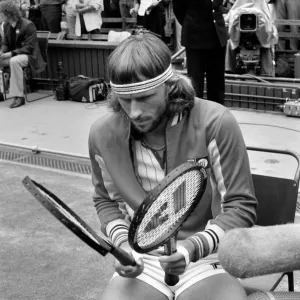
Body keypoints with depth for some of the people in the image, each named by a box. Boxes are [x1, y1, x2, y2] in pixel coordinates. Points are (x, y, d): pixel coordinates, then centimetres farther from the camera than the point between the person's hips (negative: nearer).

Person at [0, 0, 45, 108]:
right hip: (12, 55, 7)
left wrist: (12, 53, -28)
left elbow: (29, 48, -19)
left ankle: (19, 97, -34)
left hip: (28, 55, -7)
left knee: (14, 61, -38)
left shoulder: (28, 25, -16)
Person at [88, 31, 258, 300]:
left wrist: (193, 247, -23)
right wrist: (122, 241, -5)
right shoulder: (103, 134, -5)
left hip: (209, 257, -2)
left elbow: (241, 206, -8)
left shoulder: (216, 124, -16)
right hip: (142, 261, 3)